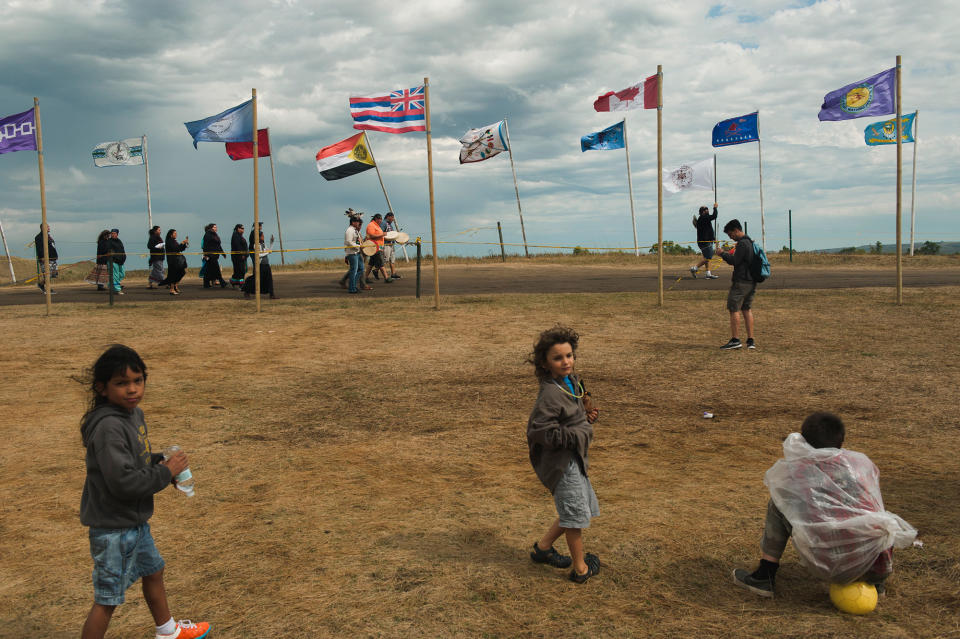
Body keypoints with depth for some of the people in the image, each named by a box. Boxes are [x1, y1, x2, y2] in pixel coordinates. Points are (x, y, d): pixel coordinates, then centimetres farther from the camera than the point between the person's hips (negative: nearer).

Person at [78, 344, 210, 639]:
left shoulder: (134, 413, 2)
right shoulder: (108, 427, -28)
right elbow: (123, 482, -32)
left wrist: (160, 461, -2)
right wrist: (166, 473, -20)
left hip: (135, 520, 10)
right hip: (113, 528, -10)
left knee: (153, 571, 27)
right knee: (108, 598, 3)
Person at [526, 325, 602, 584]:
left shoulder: (572, 382, 5)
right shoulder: (550, 393, -24)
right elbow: (539, 431, -28)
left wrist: (587, 415, 0)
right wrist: (578, 435, -21)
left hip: (574, 458, 10)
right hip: (561, 462, -10)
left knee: (577, 510, 20)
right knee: (576, 514, 4)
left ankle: (543, 547, 36)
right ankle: (581, 569, 25)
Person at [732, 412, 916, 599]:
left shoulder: (794, 468, 6)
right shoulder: (863, 461, 12)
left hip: (830, 566, -2)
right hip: (874, 566, 3)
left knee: (777, 503, 17)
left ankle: (765, 576, 18)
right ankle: (875, 580, 21)